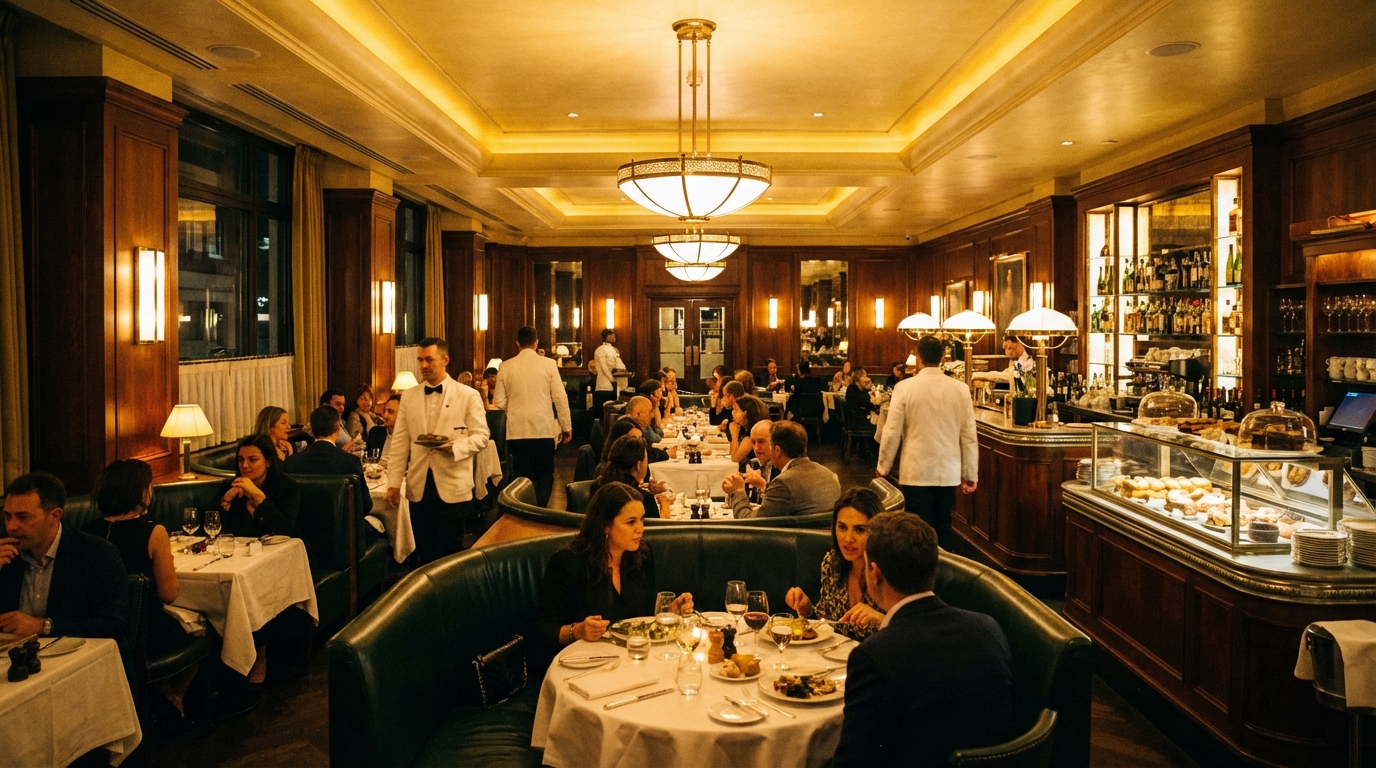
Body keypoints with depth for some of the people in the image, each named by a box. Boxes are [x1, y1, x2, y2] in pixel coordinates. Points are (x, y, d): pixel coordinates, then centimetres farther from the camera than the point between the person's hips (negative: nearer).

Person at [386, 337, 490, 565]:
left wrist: (455, 447, -23)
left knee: (449, 552, 3)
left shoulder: (468, 395, -2)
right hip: (419, 485, 4)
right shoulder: (408, 396, 9)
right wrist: (393, 483, 1)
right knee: (423, 550, 10)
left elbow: (481, 435, -5)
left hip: (453, 485, -3)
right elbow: (399, 442, 7)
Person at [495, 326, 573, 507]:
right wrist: (567, 426, 5)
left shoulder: (506, 366, 0)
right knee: (544, 474, 10)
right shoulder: (548, 364, -4)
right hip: (544, 430, -1)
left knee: (522, 477, 10)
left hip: (517, 431, 1)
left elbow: (500, 402, 2)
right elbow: (560, 397, -5)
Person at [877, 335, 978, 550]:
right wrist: (970, 475, 11)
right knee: (943, 529, 13)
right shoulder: (960, 389, -1)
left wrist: (883, 468, 7)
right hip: (949, 474, 3)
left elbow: (892, 432, -6)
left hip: (916, 473, -3)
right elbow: (969, 436, 1)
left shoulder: (905, 387, -8)